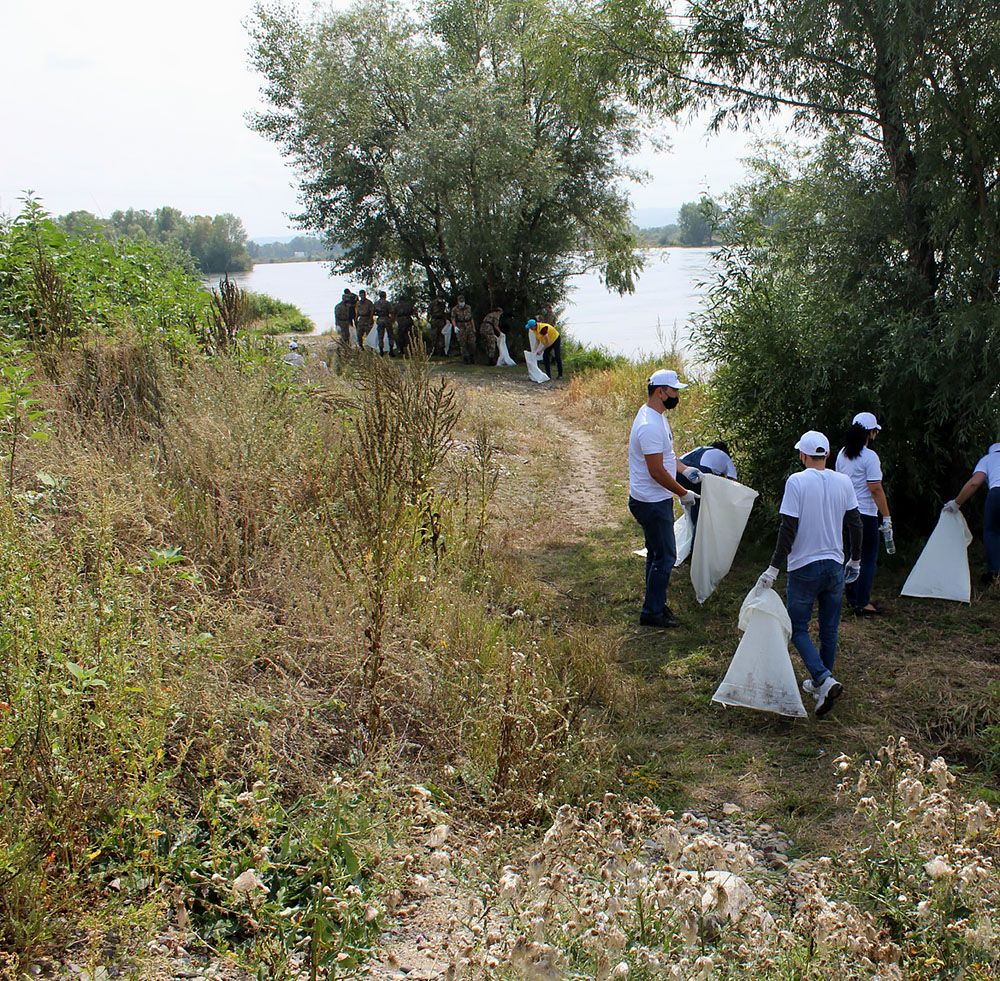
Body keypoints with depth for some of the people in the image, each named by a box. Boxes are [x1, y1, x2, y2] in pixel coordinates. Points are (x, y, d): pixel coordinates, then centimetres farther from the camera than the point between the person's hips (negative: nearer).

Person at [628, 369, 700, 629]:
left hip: (657, 500, 11)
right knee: (665, 557, -2)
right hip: (652, 503, -11)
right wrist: (683, 493, -14)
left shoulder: (656, 416, 7)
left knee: (657, 553, 19)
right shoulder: (650, 426, -26)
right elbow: (657, 472, -25)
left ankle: (655, 604, 31)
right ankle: (652, 613, 9)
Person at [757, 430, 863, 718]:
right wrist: (855, 561, 20)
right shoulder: (843, 482, 1)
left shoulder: (796, 482, -13)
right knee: (829, 629, 15)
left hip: (804, 567, -4)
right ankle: (820, 683, 26)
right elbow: (855, 524, 6)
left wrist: (773, 568, -11)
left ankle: (824, 680, -13)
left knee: (798, 628, 5)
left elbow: (789, 529, -16)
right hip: (835, 565, 5)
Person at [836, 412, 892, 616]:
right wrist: (886, 517, -13)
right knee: (868, 558, 0)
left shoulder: (842, 454, 7)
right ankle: (862, 603, 0)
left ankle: (852, 598, 22)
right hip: (866, 515, -7)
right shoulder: (870, 456, -15)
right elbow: (876, 489, -17)